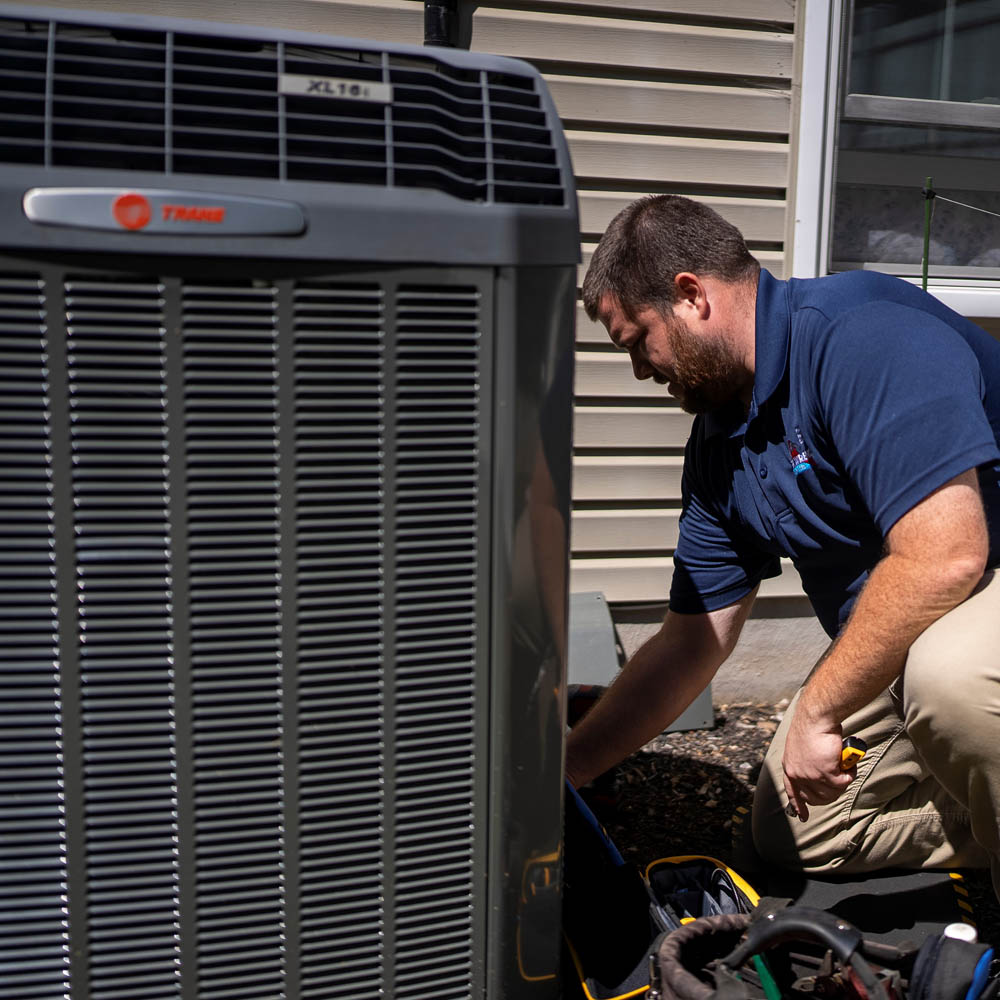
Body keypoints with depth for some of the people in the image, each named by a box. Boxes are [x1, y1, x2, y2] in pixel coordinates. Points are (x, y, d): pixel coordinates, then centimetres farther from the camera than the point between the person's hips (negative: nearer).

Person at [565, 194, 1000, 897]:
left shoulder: (860, 334, -26)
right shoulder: (720, 444, 1)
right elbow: (690, 643, 5)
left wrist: (817, 710, -24)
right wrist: (561, 772, 6)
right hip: (902, 644, 8)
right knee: (791, 836, 9)